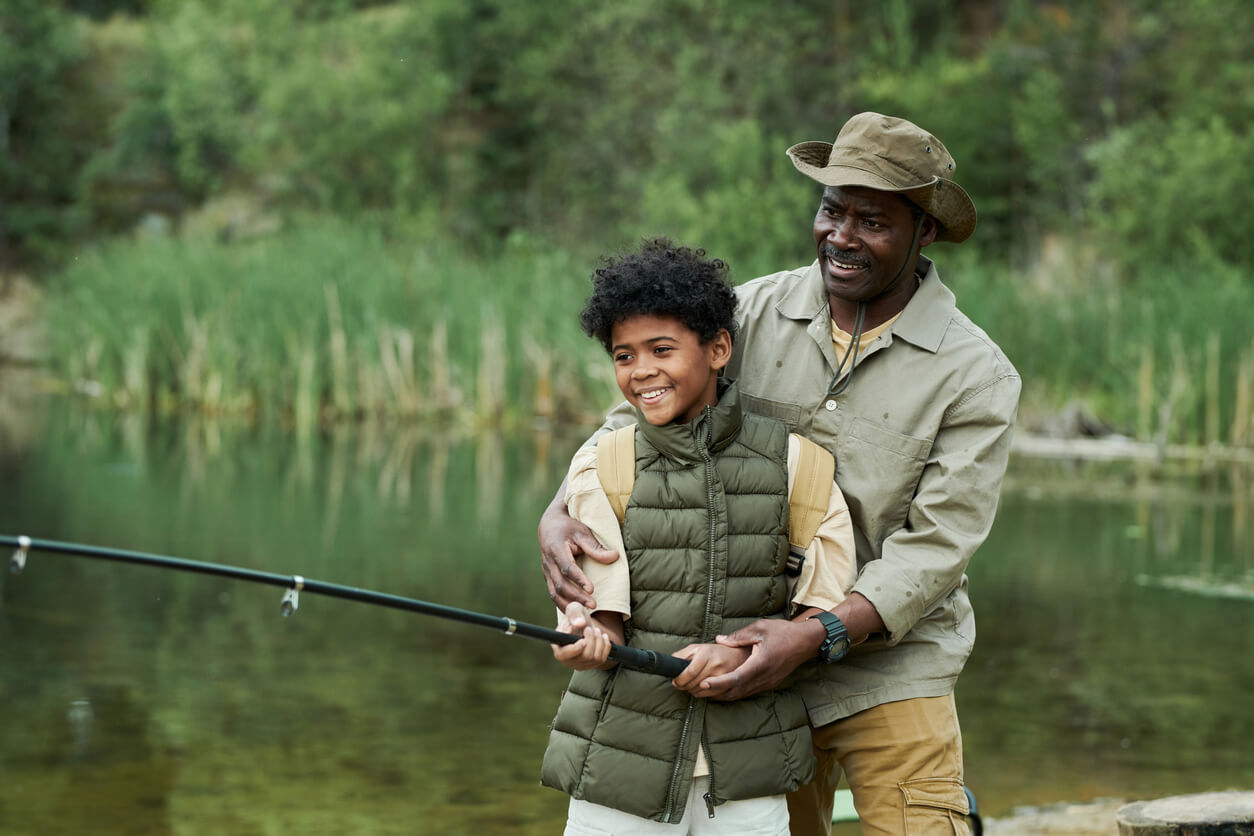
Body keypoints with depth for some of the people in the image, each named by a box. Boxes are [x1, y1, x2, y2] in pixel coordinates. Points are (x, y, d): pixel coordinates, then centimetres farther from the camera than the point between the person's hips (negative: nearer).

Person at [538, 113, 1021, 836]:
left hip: (889, 673, -3)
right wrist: (560, 516, -21)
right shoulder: (757, 311, 1)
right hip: (755, 667, 3)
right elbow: (641, 416, -1)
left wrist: (816, 637, -26)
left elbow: (937, 544, -13)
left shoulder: (977, 375, -7)